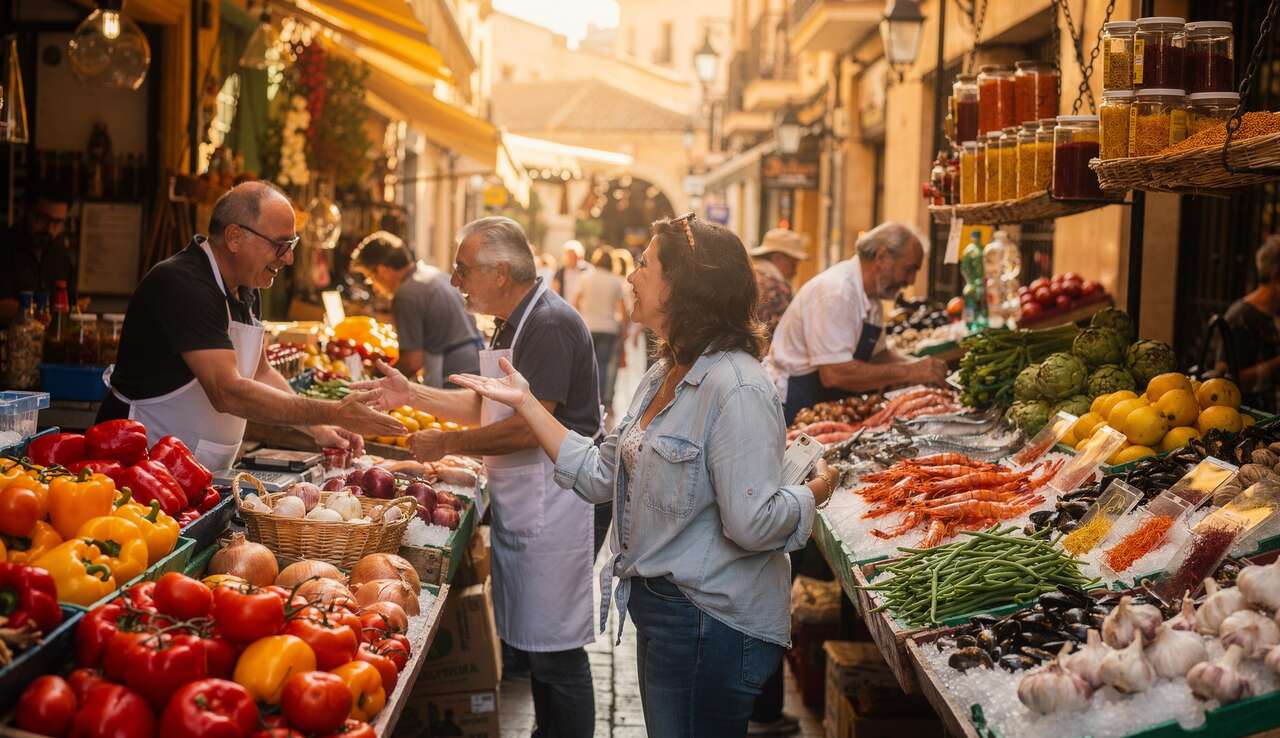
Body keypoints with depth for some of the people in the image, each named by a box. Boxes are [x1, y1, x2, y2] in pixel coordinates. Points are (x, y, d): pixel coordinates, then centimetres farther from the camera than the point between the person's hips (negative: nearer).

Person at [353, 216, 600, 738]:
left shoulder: (550, 324, -19)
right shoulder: (516, 323, 15)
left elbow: (528, 427, -24)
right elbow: (486, 406, 20)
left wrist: (448, 444, -14)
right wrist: (412, 395, 11)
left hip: (551, 512, -10)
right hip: (519, 509, 10)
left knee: (556, 655, -4)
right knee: (529, 644, 17)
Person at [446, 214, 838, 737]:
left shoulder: (735, 388, -23)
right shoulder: (664, 375, 10)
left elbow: (753, 523, -27)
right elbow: (602, 476, 8)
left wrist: (812, 493, -9)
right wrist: (525, 402, 9)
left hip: (712, 627, -10)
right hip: (660, 607, 10)